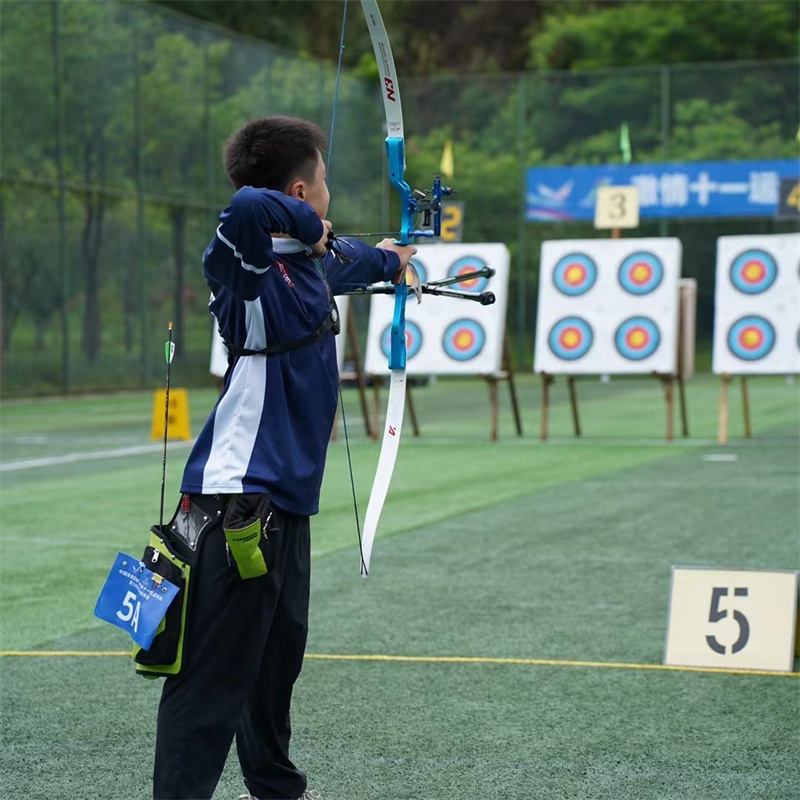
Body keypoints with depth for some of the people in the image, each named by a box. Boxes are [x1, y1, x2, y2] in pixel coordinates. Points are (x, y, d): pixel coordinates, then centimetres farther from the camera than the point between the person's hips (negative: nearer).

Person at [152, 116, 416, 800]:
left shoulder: (309, 262, 11)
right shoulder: (251, 266, -17)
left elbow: (344, 263, 35)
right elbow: (249, 207, -40)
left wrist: (387, 259, 55)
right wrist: (307, 225, -20)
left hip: (283, 500, 10)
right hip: (238, 503, -10)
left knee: (279, 654, 24)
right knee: (214, 678, -11)